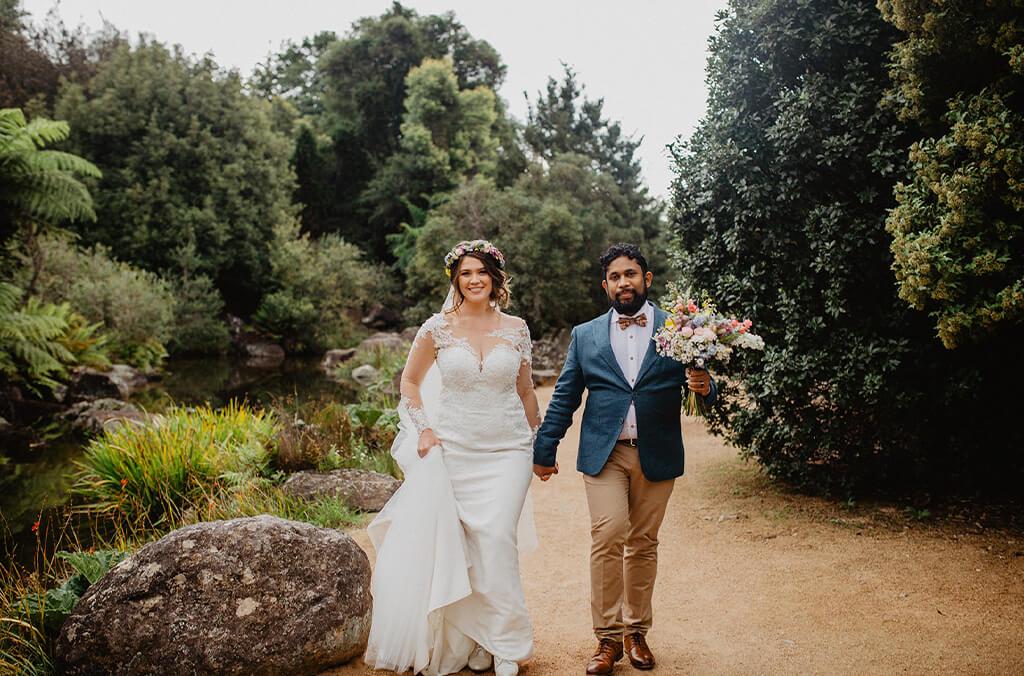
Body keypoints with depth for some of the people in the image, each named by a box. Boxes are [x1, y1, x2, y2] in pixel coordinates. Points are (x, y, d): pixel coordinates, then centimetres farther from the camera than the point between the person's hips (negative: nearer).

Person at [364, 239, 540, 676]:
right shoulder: (438, 328, -1)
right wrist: (424, 430, -1)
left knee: (497, 542, -9)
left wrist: (540, 443, 16)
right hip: (455, 450, 0)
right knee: (461, 548, 5)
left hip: (507, 451, 0)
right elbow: (410, 381, 9)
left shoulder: (516, 328, 3)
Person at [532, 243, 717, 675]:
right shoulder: (585, 336, 9)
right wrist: (545, 450, 9)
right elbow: (564, 399, 10)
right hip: (603, 454, 0)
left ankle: (636, 632, 23)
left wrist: (704, 387, -19)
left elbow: (699, 385, 5)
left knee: (643, 543, 8)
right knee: (607, 537, -11)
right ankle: (607, 637, 2)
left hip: (656, 456, 0)